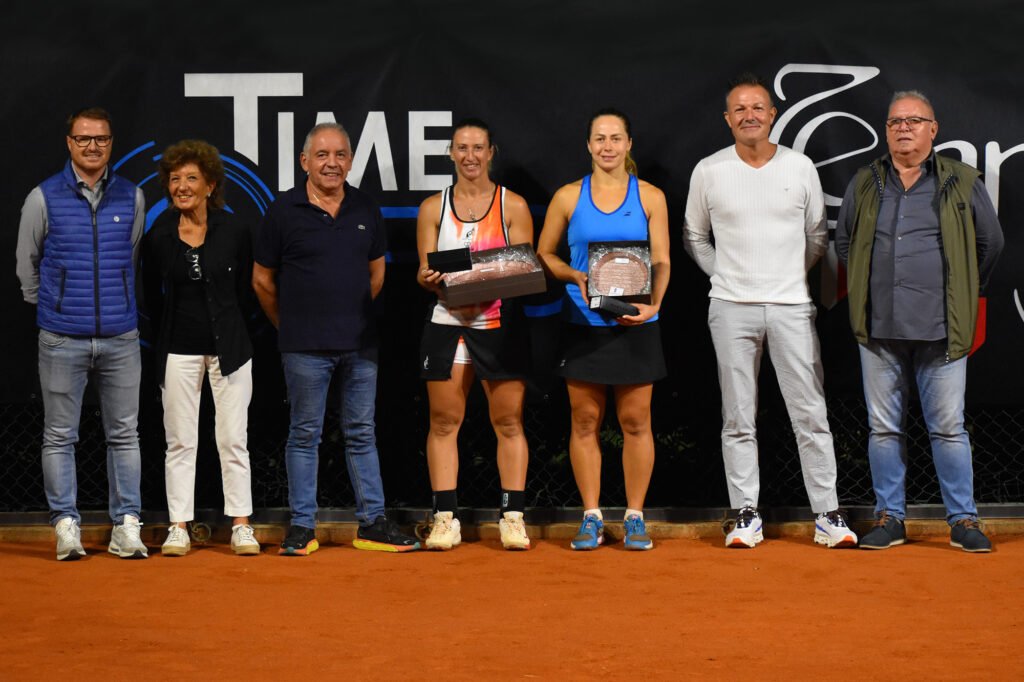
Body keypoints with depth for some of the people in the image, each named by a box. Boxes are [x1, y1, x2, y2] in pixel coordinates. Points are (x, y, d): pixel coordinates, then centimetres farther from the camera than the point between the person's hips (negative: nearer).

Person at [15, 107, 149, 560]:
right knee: (59, 436, 2)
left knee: (124, 434, 4)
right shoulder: (44, 198, -1)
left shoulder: (132, 198, 5)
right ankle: (66, 524, 9)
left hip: (120, 337, 2)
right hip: (62, 339, -2)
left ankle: (126, 526, 9)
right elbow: (26, 262, 10)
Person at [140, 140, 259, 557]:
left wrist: (223, 325, 10)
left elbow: (245, 290, 7)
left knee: (233, 439, 1)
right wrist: (169, 333, 11)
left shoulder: (234, 232, -5)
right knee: (180, 441, 4)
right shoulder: (157, 236, -3)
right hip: (179, 349, 1)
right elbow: (151, 297, 8)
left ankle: (241, 525, 7)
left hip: (228, 345, -1)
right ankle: (178, 527, 9)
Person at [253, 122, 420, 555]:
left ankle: (371, 523, 14)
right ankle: (302, 527, 9)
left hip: (360, 343, 3)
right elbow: (263, 280, 5)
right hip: (305, 348, -3)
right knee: (305, 435, 3)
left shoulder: (366, 210, 7)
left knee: (362, 434, 9)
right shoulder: (284, 211, -3)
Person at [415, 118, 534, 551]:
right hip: (448, 323, 1)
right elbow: (424, 270, 7)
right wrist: (430, 280, -17)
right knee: (444, 422, 2)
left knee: (508, 422, 1)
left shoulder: (513, 206, 5)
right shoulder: (433, 208, 10)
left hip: (500, 324, -1)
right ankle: (445, 518, 7)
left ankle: (512, 518, 7)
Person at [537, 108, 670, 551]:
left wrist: (653, 304, -18)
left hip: (635, 326, -1)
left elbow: (661, 261, -1)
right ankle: (591, 517, 11)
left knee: (635, 421, 2)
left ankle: (635, 517, 11)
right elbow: (543, 254, 10)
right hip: (583, 326, 1)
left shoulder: (650, 197, 4)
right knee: (585, 421, 3)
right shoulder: (568, 197, 5)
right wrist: (576, 277, -9)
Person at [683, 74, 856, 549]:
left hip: (791, 305, 0)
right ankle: (745, 514, 10)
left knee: (811, 415, -1)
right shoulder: (709, 171, 2)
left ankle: (827, 515, 5)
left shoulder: (800, 167, 4)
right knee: (739, 419, 3)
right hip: (731, 308, 0)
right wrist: (726, 277, 6)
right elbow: (694, 237, 13)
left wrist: (793, 275, 9)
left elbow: (817, 236, 15)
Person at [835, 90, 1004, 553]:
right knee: (884, 428, 6)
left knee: (948, 428, -1)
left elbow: (991, 242, 14)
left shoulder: (962, 182, 5)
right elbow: (843, 241, 24)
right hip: (879, 327, 2)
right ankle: (889, 518, 14)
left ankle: (963, 520, 7)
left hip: (941, 328, -2)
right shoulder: (865, 184, 11)